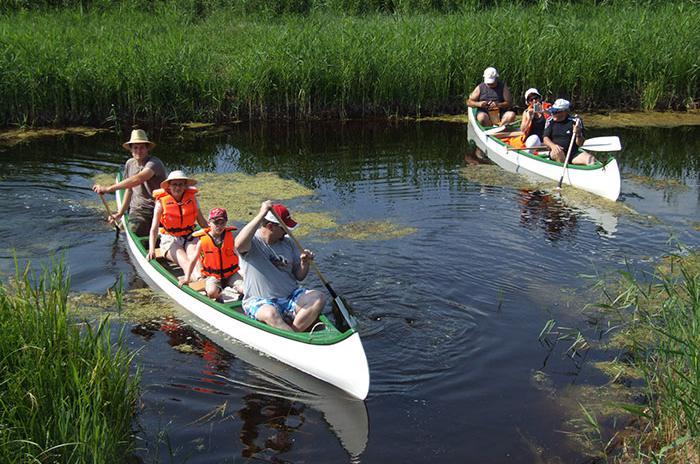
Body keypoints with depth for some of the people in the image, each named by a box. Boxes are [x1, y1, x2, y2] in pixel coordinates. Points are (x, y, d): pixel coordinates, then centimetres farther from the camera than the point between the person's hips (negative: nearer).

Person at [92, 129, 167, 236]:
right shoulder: (129, 164, 10)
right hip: (137, 210, 5)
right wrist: (120, 213, 13)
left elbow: (137, 180, -33)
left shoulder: (154, 163, -16)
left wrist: (109, 189, -34)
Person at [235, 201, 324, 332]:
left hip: (290, 297, 6)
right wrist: (261, 214, -33)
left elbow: (299, 276, 14)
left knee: (318, 298, -19)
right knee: (270, 314, -38)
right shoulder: (252, 242, -8)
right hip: (260, 302, -6)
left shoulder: (288, 243, 11)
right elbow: (239, 245, -35)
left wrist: (304, 263, -10)